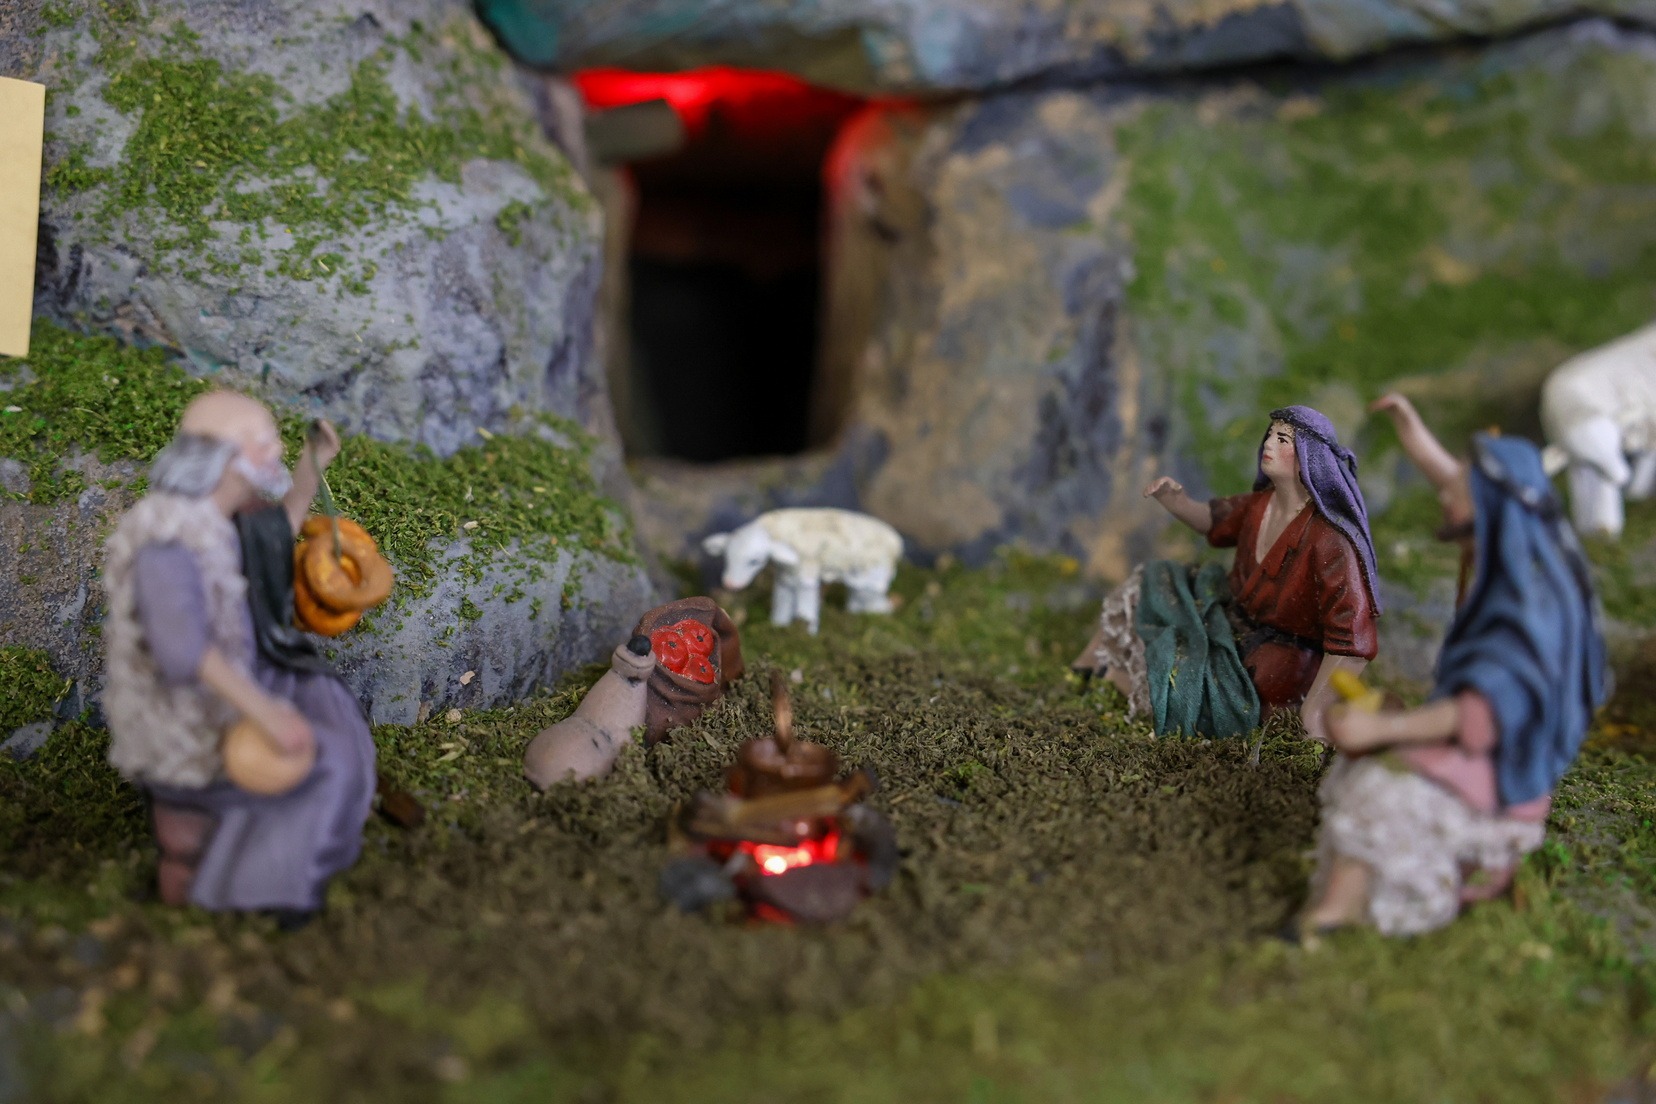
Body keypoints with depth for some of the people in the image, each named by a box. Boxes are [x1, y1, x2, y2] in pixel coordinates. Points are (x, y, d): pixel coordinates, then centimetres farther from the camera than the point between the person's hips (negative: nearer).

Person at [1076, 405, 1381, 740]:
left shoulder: (1329, 536, -32)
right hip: (1233, 616, 9)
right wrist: (1174, 499, -5)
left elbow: (1354, 637, -35)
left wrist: (1312, 713, -35)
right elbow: (1213, 521, 17)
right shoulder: (1263, 502, -5)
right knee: (1148, 584, 12)